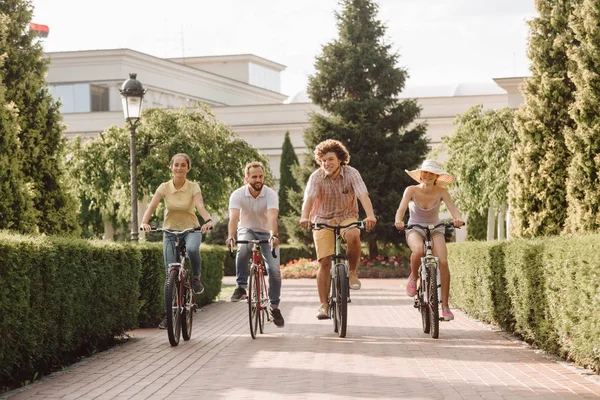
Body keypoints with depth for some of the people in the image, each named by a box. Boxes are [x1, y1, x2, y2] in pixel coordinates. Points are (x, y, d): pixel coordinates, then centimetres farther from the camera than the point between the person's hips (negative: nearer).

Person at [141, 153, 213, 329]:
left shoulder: (193, 187, -9)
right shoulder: (164, 187, -7)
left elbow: (200, 205, -26)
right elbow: (151, 206, -20)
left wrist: (208, 220, -47)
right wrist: (144, 222, -40)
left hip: (191, 229, -1)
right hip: (170, 231, 1)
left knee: (192, 249, -38)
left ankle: (196, 278, -8)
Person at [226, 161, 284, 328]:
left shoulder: (271, 194, -20)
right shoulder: (238, 194, -18)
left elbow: (272, 217, -36)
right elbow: (234, 217, -32)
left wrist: (274, 236, -55)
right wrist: (231, 236, -51)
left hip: (266, 233, 0)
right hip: (247, 230, 0)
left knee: (274, 269, -14)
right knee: (243, 248, -37)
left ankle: (275, 306, 5)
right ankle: (241, 287, -24)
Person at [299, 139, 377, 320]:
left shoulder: (351, 173, -14)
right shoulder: (316, 177, -13)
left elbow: (363, 196, -27)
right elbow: (309, 198, -27)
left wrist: (370, 216, -46)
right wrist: (305, 217, -48)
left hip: (347, 218, 0)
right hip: (323, 220, 1)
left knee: (353, 236, -35)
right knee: (324, 262, -10)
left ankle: (352, 272, -10)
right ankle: (323, 304, -1)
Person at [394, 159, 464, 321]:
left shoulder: (441, 192, -10)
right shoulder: (412, 190, -13)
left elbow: (452, 207, -22)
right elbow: (401, 208, -23)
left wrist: (458, 219, -45)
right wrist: (398, 221, -46)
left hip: (435, 229, 1)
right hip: (415, 229, -1)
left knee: (443, 262, -22)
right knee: (419, 251, -37)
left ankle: (445, 305, -12)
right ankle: (413, 277, -4)